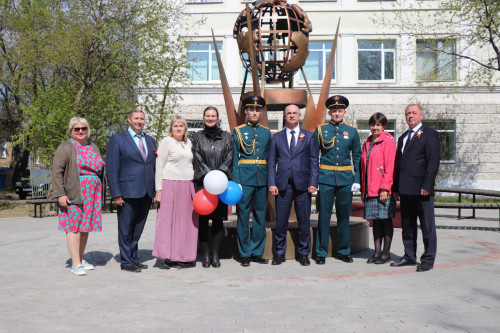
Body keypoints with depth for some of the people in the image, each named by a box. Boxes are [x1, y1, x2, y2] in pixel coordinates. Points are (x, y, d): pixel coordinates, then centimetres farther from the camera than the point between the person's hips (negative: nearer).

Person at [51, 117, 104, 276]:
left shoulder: (94, 148, 18)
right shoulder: (65, 148, 0)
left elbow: (100, 171, 22)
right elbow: (56, 172, -7)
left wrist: (100, 194, 16)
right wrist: (60, 194, -15)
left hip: (92, 194, 6)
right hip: (73, 194, -6)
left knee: (85, 226, 9)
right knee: (74, 226, -8)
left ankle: (81, 259, 18)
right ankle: (76, 264, -6)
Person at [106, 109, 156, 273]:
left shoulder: (150, 141, 16)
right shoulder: (117, 139, -1)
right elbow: (111, 169, -5)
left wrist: (156, 191, 10)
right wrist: (116, 194, -12)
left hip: (146, 193, 5)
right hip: (127, 192, -5)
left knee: (138, 230, 13)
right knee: (126, 230, 3)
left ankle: (134, 259, 24)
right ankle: (126, 262, 14)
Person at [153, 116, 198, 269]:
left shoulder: (188, 142, 17)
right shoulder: (166, 142, 1)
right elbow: (159, 166, -2)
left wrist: (195, 186, 13)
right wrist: (159, 190, -8)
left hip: (188, 186, 6)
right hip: (170, 185, -5)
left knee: (187, 221, 4)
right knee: (169, 220, -5)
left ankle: (182, 256, 11)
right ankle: (168, 258, 0)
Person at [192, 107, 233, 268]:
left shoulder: (226, 137, 11)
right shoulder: (198, 137, 9)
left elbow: (229, 157, 1)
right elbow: (198, 158, -2)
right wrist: (209, 174, -15)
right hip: (202, 182, 0)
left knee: (218, 219, 1)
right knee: (203, 219, 0)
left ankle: (215, 254, 10)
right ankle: (205, 255, 8)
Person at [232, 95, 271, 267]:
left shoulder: (266, 132, 13)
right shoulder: (238, 131, 4)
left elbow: (270, 158, 15)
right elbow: (234, 158, 1)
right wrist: (235, 181, -9)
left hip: (262, 179, 3)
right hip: (244, 178, -3)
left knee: (260, 215, 7)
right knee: (243, 215, -1)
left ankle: (257, 252, 17)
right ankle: (245, 254, 9)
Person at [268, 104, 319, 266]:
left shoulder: (309, 136, 9)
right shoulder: (276, 137, 11)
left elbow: (314, 161, 5)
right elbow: (271, 162, 9)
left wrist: (313, 183, -5)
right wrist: (271, 183, -2)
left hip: (303, 185, 0)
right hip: (282, 185, 1)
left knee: (304, 221, 5)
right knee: (281, 221, 3)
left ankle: (303, 254, 17)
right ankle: (279, 253, 16)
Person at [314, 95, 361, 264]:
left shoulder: (352, 131, 9)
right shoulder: (320, 130, 5)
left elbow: (357, 157, 11)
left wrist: (357, 180, 3)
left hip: (346, 178, 2)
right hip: (325, 178, -1)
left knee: (344, 215, 9)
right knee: (324, 215, 0)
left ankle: (344, 251, 20)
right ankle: (321, 252, 9)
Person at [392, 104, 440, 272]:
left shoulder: (430, 134, -1)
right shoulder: (402, 138, 20)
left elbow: (433, 162, -9)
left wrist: (426, 186, -16)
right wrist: (396, 187, 14)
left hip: (422, 189, -7)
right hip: (405, 190, 7)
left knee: (427, 226, 0)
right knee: (407, 225, 12)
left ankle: (428, 260, 8)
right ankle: (409, 256, 22)